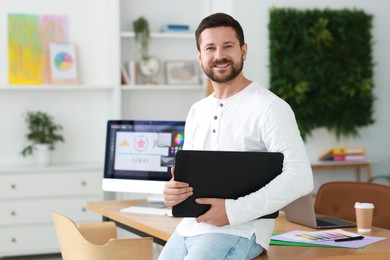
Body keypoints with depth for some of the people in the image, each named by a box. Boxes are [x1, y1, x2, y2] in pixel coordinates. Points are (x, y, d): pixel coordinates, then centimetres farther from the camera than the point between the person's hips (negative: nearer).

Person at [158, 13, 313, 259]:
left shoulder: (269, 108, -9)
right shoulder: (197, 112, 15)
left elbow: (300, 178, -17)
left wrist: (233, 211, -21)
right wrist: (172, 190, -5)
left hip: (239, 232, -7)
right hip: (187, 229, 7)